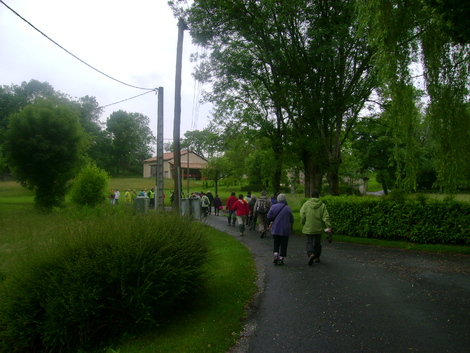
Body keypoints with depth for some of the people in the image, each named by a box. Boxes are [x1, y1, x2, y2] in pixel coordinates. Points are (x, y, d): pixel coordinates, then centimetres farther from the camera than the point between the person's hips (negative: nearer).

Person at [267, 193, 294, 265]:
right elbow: (291, 220, 3)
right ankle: (281, 259, 5)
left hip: (275, 229, 1)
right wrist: (291, 227, 21)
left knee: (276, 243, 15)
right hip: (285, 230, -1)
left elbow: (269, 217, -8)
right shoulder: (288, 208, -3)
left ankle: (276, 255, -3)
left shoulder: (273, 207, -3)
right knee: (283, 244, 6)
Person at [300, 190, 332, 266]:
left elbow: (302, 216, -7)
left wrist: (303, 224, 7)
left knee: (309, 242, 4)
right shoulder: (322, 205, -1)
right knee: (317, 243, 17)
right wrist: (328, 227, -11)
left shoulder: (306, 204, -3)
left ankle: (311, 254, -22)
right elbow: (326, 217, -9)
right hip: (319, 228, 1)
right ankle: (317, 257, 26)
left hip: (308, 228, -1)